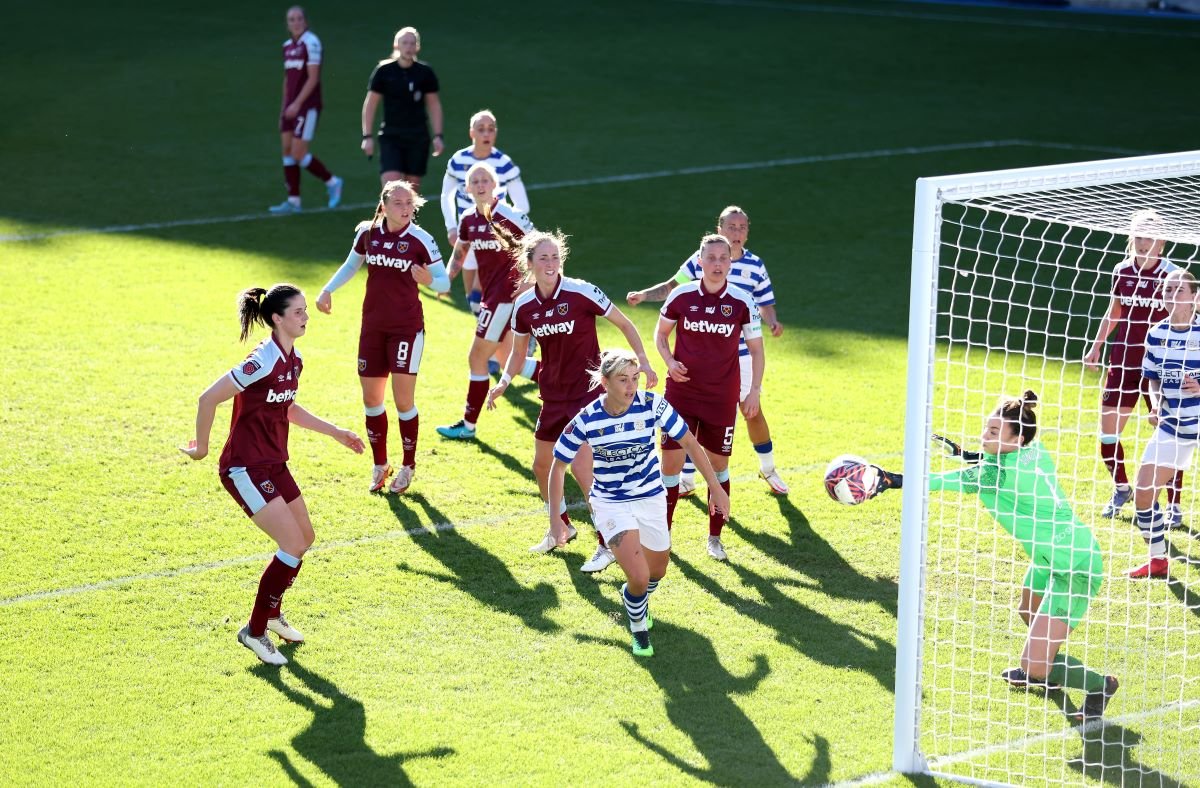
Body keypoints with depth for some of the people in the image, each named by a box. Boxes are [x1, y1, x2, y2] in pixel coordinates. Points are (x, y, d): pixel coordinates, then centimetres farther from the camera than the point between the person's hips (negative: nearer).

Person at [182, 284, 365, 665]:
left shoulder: (294, 360, 5)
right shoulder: (264, 361, -23)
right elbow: (208, 398, -22)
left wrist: (336, 432, 21)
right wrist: (201, 448, -11)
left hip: (274, 464, 9)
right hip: (245, 469, -9)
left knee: (304, 537, 14)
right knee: (293, 545, -13)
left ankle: (272, 612, 36)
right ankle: (255, 631, -1)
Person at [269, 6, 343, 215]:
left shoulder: (311, 43, -12)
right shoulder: (288, 45, 12)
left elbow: (313, 78, -16)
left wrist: (297, 104, -19)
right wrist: (284, 107, 18)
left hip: (307, 106, -8)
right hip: (291, 107, 8)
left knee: (298, 154, -9)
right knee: (287, 151, 5)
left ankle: (331, 182, 11)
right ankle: (293, 201, 8)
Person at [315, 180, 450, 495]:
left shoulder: (421, 240, -12)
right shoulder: (367, 233, -1)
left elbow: (444, 282, -9)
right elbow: (351, 266, 17)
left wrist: (429, 280, -30)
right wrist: (328, 290, 5)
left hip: (407, 328, -4)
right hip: (373, 327, 4)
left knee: (404, 401, -4)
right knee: (371, 399, 9)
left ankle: (408, 467, 15)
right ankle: (380, 465, 26)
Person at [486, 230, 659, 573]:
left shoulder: (581, 292, -16)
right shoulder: (524, 306, -2)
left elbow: (625, 325, -6)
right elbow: (518, 352, 12)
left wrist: (643, 362, -13)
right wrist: (504, 381, -6)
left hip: (588, 391, -6)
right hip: (553, 395, 6)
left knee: (581, 467, -15)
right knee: (542, 465, 13)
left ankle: (607, 545, -4)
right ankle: (561, 527, 38)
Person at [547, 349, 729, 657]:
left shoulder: (652, 405, -18)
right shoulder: (586, 420, -20)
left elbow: (689, 442, -5)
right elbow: (559, 466, -7)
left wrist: (716, 489, -3)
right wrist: (555, 519, -9)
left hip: (651, 498, 3)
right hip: (610, 503, -3)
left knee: (656, 573, 18)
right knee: (639, 578, -19)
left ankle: (638, 600, 55)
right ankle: (639, 628, 13)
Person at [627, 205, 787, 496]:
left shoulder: (755, 266, -3)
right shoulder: (699, 260, -5)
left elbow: (765, 306, 4)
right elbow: (673, 286, 5)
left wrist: (773, 323, -16)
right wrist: (644, 295, -9)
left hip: (740, 354, 0)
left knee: (752, 411, 7)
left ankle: (768, 468, 29)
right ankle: (686, 478, 14)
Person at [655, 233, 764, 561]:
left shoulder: (742, 301, -5)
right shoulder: (681, 295, -5)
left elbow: (756, 348, 4)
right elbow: (661, 334, 10)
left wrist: (754, 390, -4)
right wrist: (670, 362, -9)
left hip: (722, 398, 0)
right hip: (681, 394, 0)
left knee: (718, 465, 8)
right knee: (670, 462, -3)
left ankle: (715, 537, 22)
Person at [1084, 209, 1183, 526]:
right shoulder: (1122, 271, 3)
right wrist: (1097, 346, 17)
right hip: (1123, 361, 4)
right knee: (1107, 431, 5)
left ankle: (1174, 505, 9)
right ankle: (1122, 488, 29)